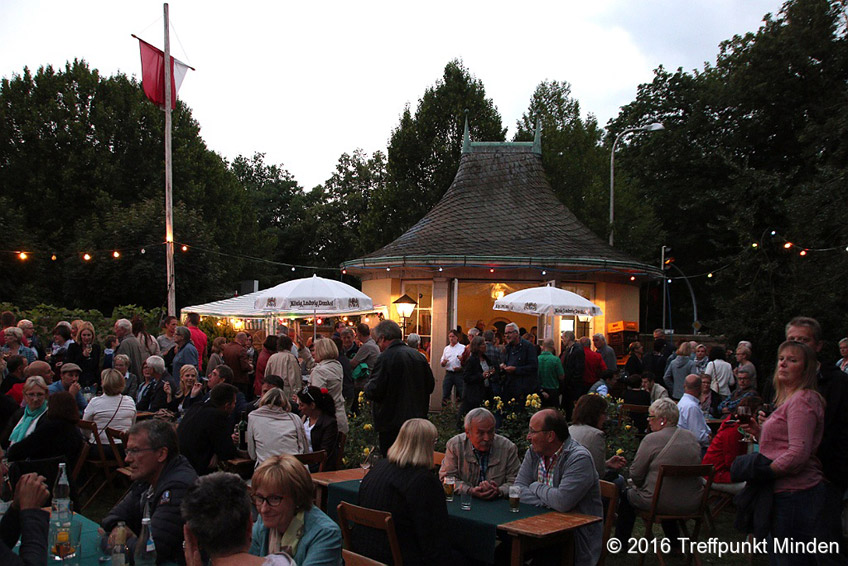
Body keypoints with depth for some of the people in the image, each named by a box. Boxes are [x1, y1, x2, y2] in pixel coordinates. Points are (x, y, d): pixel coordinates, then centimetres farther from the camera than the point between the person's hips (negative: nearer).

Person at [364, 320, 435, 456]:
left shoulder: (385, 358, -15)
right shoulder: (418, 356, 6)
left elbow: (373, 392, -17)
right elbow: (430, 386, 13)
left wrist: (367, 386, 4)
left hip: (392, 424, -7)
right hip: (418, 418, 7)